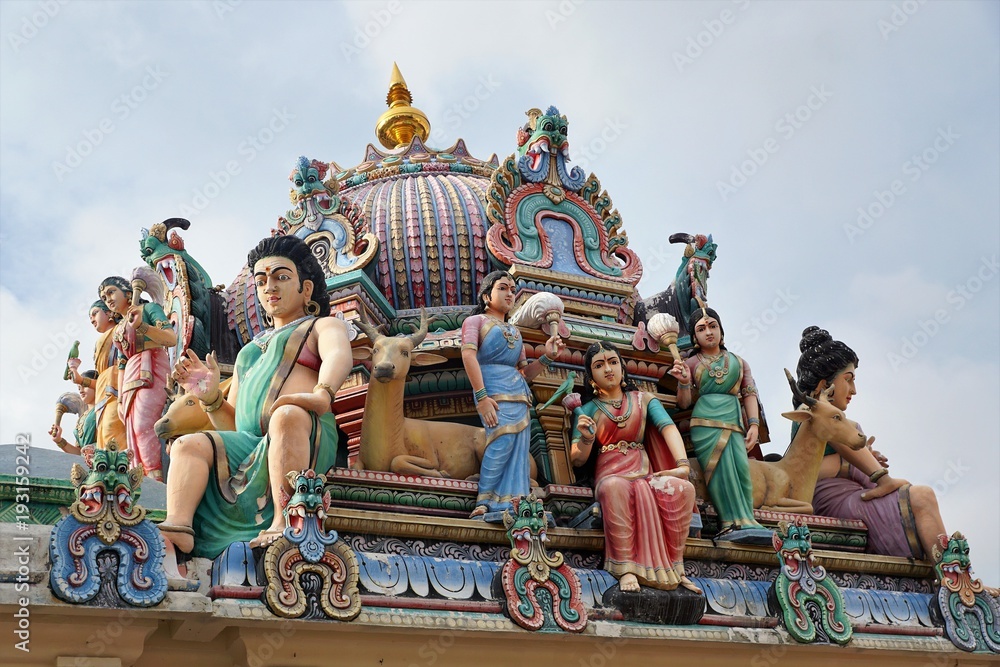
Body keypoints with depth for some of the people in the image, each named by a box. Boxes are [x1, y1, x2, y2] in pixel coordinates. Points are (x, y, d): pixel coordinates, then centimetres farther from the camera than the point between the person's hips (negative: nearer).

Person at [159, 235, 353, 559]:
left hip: (307, 442, -6)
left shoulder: (323, 325, 18)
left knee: (288, 415, -37)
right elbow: (232, 424, 28)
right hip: (249, 447, 6)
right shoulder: (250, 350, 35)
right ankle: (176, 533, -37)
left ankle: (285, 525, -44)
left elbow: (340, 355, -10)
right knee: (189, 444, -18)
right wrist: (210, 397, 5)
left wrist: (323, 393, -33)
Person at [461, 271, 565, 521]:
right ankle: (485, 505, -25)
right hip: (495, 391, -7)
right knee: (503, 439, -27)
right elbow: (468, 355, -6)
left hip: (521, 394, 7)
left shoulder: (514, 331, 31)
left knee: (518, 452, -5)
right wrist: (481, 396, -19)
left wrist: (547, 357, 8)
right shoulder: (476, 320, 12)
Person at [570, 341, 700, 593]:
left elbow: (668, 427, -2)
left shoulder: (643, 400, 16)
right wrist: (587, 439, -18)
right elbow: (577, 460, 6)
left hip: (646, 474, 2)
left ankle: (674, 567, -24)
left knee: (683, 488, -30)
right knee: (615, 487, -40)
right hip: (610, 475, -2)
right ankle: (625, 569, -38)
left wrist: (683, 464, -21)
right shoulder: (586, 410, 13)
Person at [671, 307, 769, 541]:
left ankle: (742, 525, -23)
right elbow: (684, 403, 11)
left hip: (734, 421, 2)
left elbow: (750, 394, 14)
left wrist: (754, 424, 0)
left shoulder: (739, 362, 22)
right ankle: (737, 523, -20)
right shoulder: (691, 363, 15)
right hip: (706, 421, -2)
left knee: (741, 467, -19)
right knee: (722, 468, -18)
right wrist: (684, 382, -10)